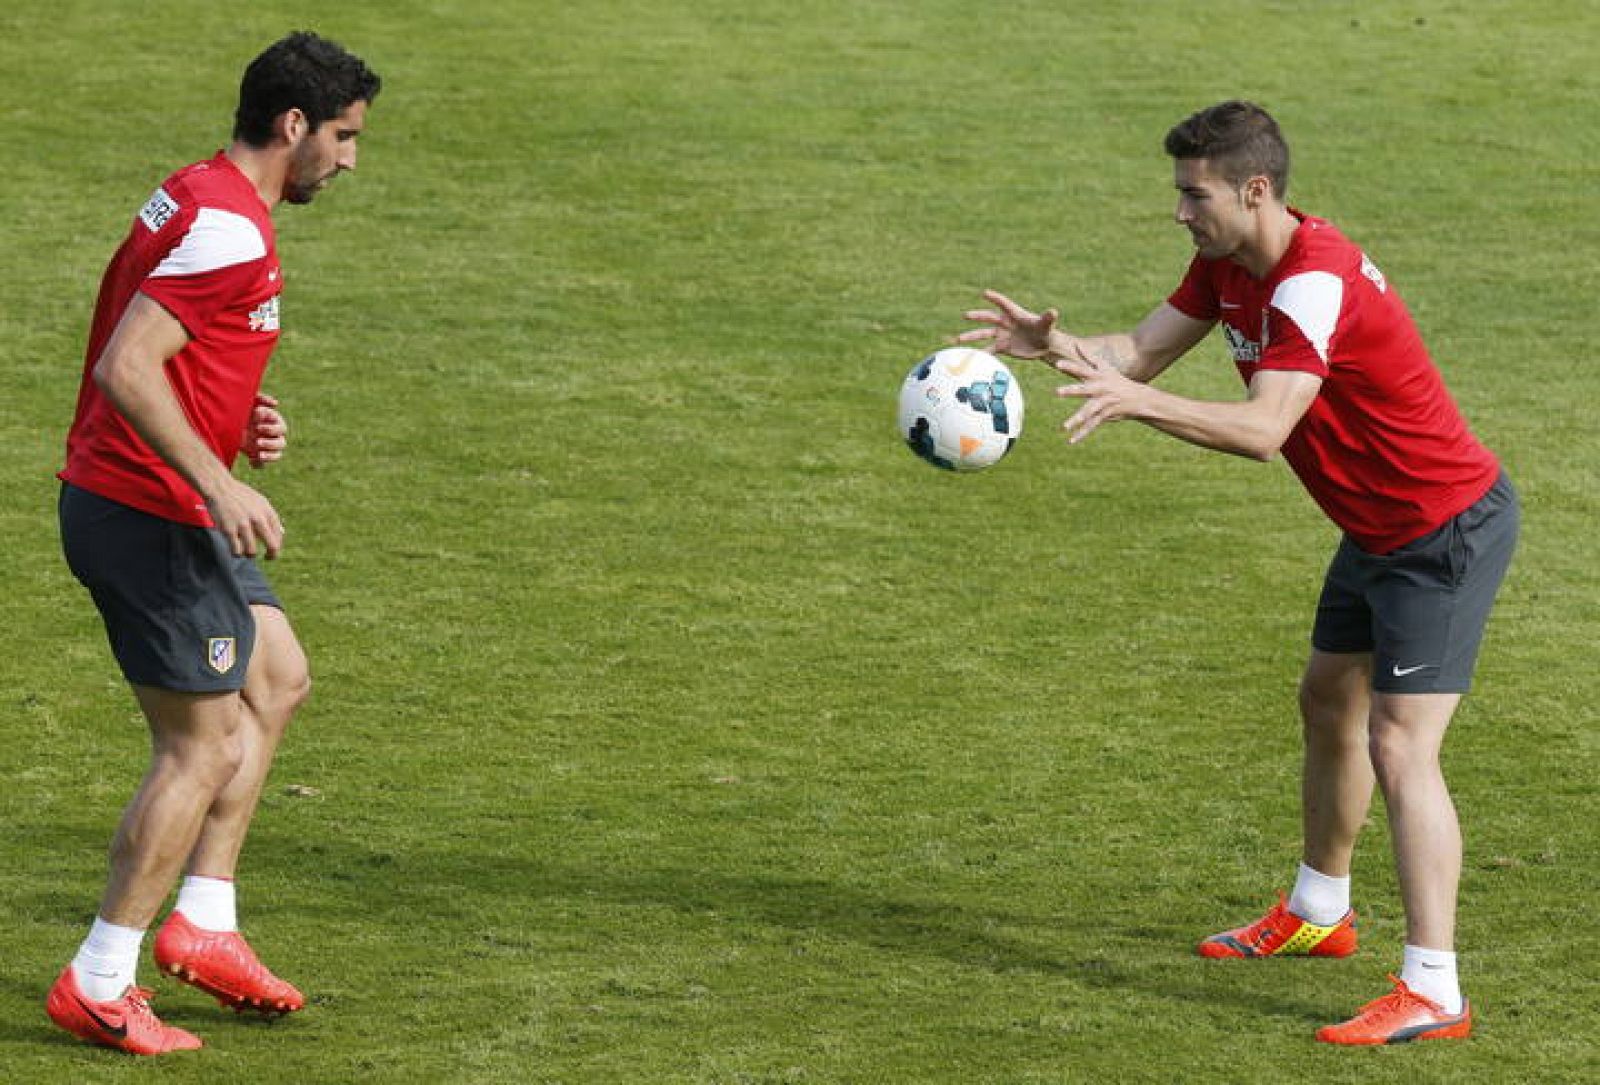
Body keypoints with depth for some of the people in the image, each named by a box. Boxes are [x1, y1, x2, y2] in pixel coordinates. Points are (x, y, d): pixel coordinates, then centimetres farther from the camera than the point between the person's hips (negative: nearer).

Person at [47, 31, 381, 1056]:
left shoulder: (200, 198, 13)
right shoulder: (230, 230, -20)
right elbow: (124, 370, -27)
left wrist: (241, 418, 7)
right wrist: (220, 485, -26)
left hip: (122, 501, 11)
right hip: (150, 516, -11)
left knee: (278, 681, 20)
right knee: (204, 748, -3)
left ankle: (204, 922, 21)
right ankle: (98, 988, 3)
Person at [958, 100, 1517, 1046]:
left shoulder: (1316, 283, -29)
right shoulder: (1229, 262, 1)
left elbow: (1264, 429, -39)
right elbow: (1144, 350, -1)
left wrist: (1135, 401, -49)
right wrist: (1054, 343, -20)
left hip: (1448, 530, -11)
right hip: (1379, 529, 11)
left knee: (1400, 748, -17)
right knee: (1329, 701, 25)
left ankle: (1434, 992, -19)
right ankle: (1319, 914, 45)